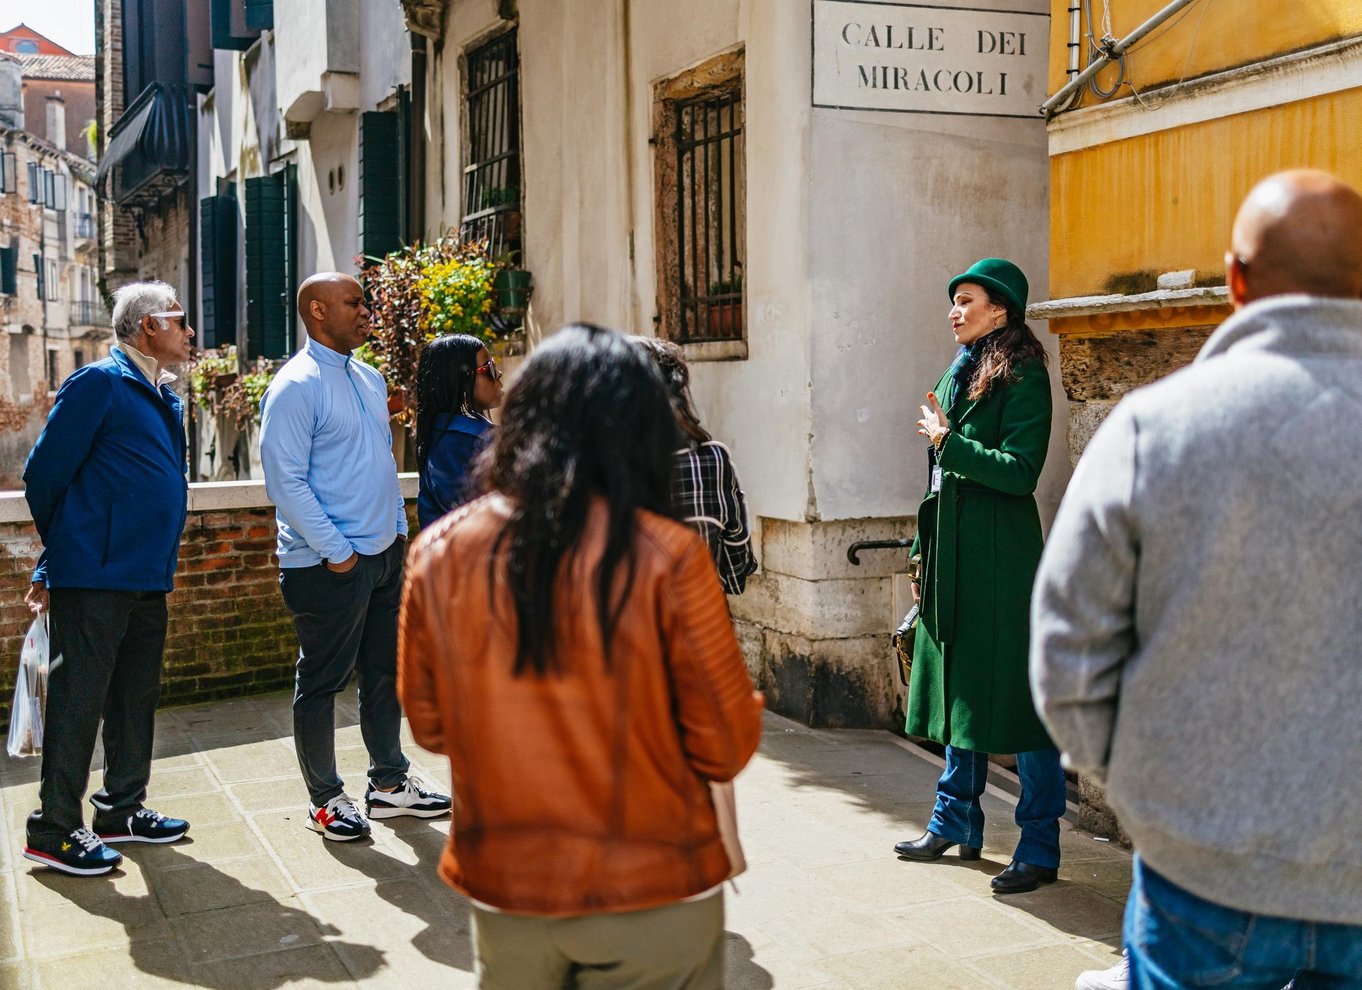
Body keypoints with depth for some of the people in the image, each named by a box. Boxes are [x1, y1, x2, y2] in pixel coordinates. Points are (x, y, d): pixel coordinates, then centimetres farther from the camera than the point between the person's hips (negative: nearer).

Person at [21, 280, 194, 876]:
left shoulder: (164, 398, 15)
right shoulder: (99, 384, -11)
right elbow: (44, 474, -10)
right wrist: (59, 556, 5)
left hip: (147, 576, 9)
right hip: (95, 578, -9)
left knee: (137, 697, 15)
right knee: (78, 700, -2)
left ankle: (122, 810, 28)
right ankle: (55, 832, 7)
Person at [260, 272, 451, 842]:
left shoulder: (369, 379, 12)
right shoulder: (296, 385, -14)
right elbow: (286, 481, -18)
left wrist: (398, 530, 14)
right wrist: (336, 551, -18)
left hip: (385, 554, 9)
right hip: (327, 564, -9)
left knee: (385, 671, 16)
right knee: (322, 682, 4)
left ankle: (389, 784, 29)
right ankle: (326, 799, 17)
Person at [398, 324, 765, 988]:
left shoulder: (440, 552, -8)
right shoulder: (666, 556, -18)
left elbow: (428, 725, 4)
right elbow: (726, 749, -12)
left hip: (503, 890, 3)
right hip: (652, 895, -3)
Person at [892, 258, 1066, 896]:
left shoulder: (1022, 376, -9)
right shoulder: (959, 375, 16)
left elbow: (1019, 471, -18)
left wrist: (948, 441, -13)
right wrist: (924, 556, 17)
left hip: (1000, 555, -9)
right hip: (952, 553, 9)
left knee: (1014, 692, -4)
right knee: (959, 686, 16)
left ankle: (1039, 847, 5)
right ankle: (956, 824, 28)